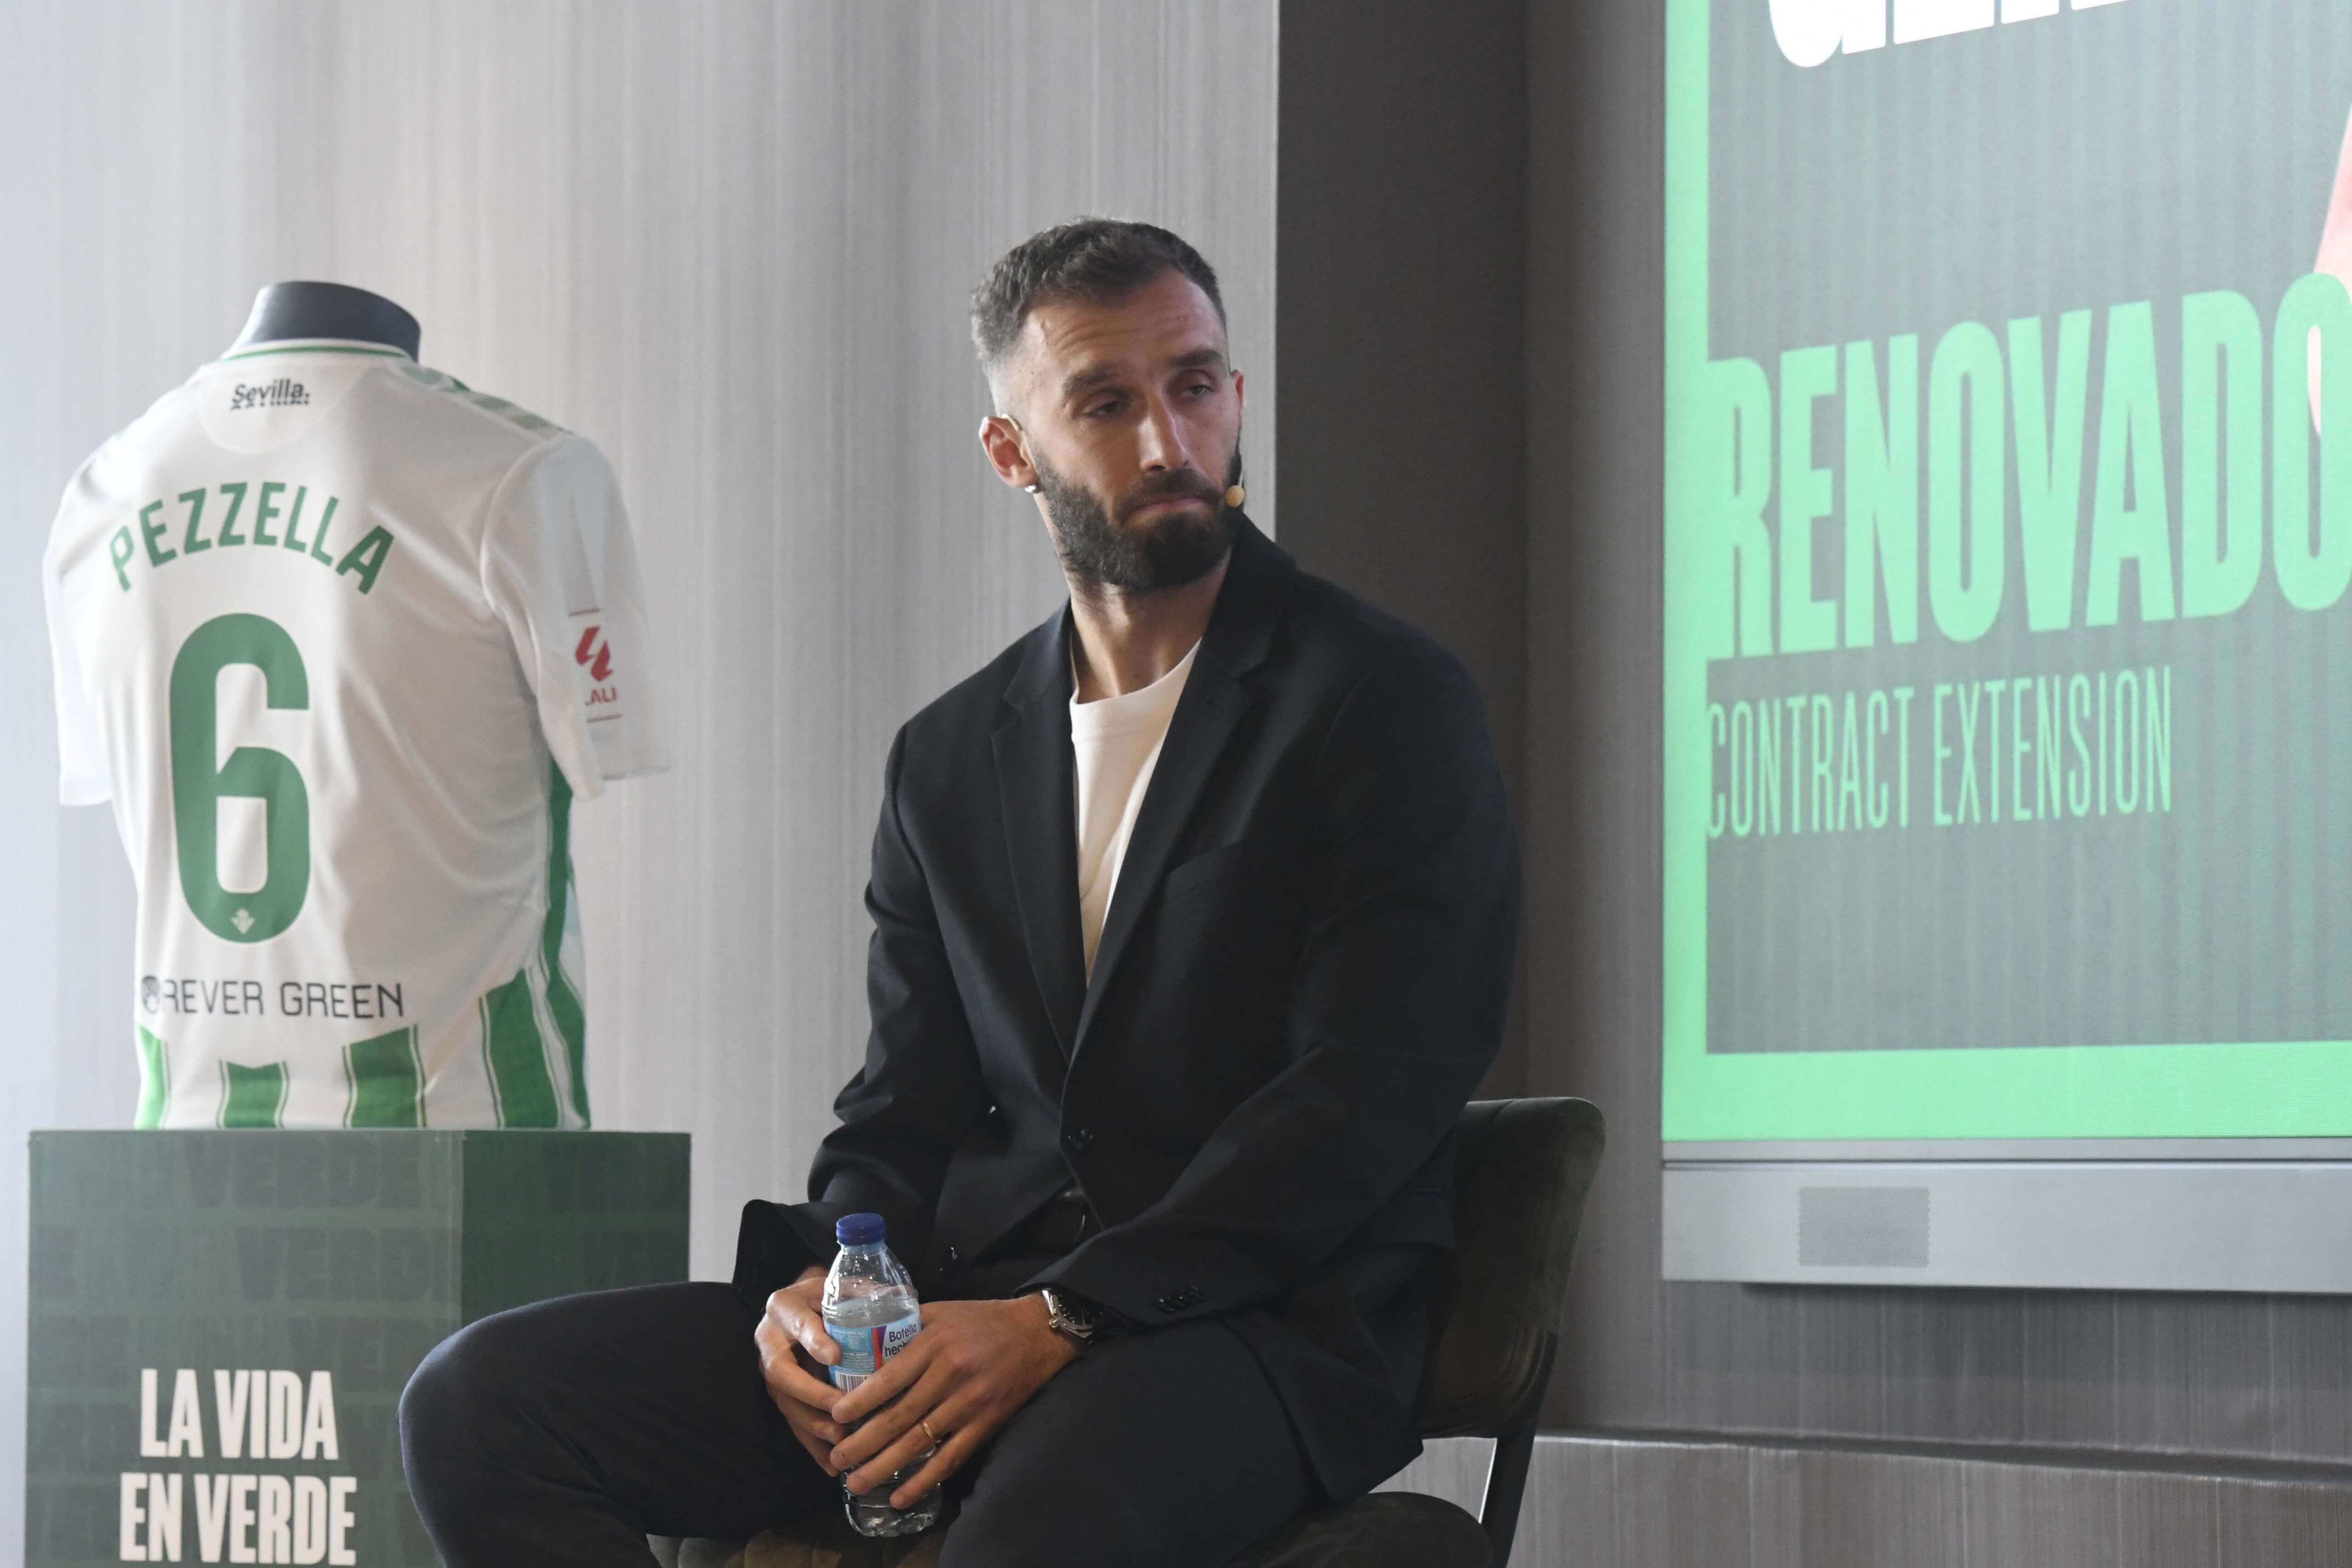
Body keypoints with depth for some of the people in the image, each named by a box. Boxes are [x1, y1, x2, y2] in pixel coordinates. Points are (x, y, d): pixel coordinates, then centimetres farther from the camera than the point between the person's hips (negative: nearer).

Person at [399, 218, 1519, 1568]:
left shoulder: (1389, 700, 0)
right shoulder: (951, 760, 19)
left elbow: (1366, 1103, -10)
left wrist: (1057, 1322, -18)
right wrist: (825, 1280, -5)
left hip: (1262, 1326, -6)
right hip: (970, 1310, 6)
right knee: (480, 1402, -12)